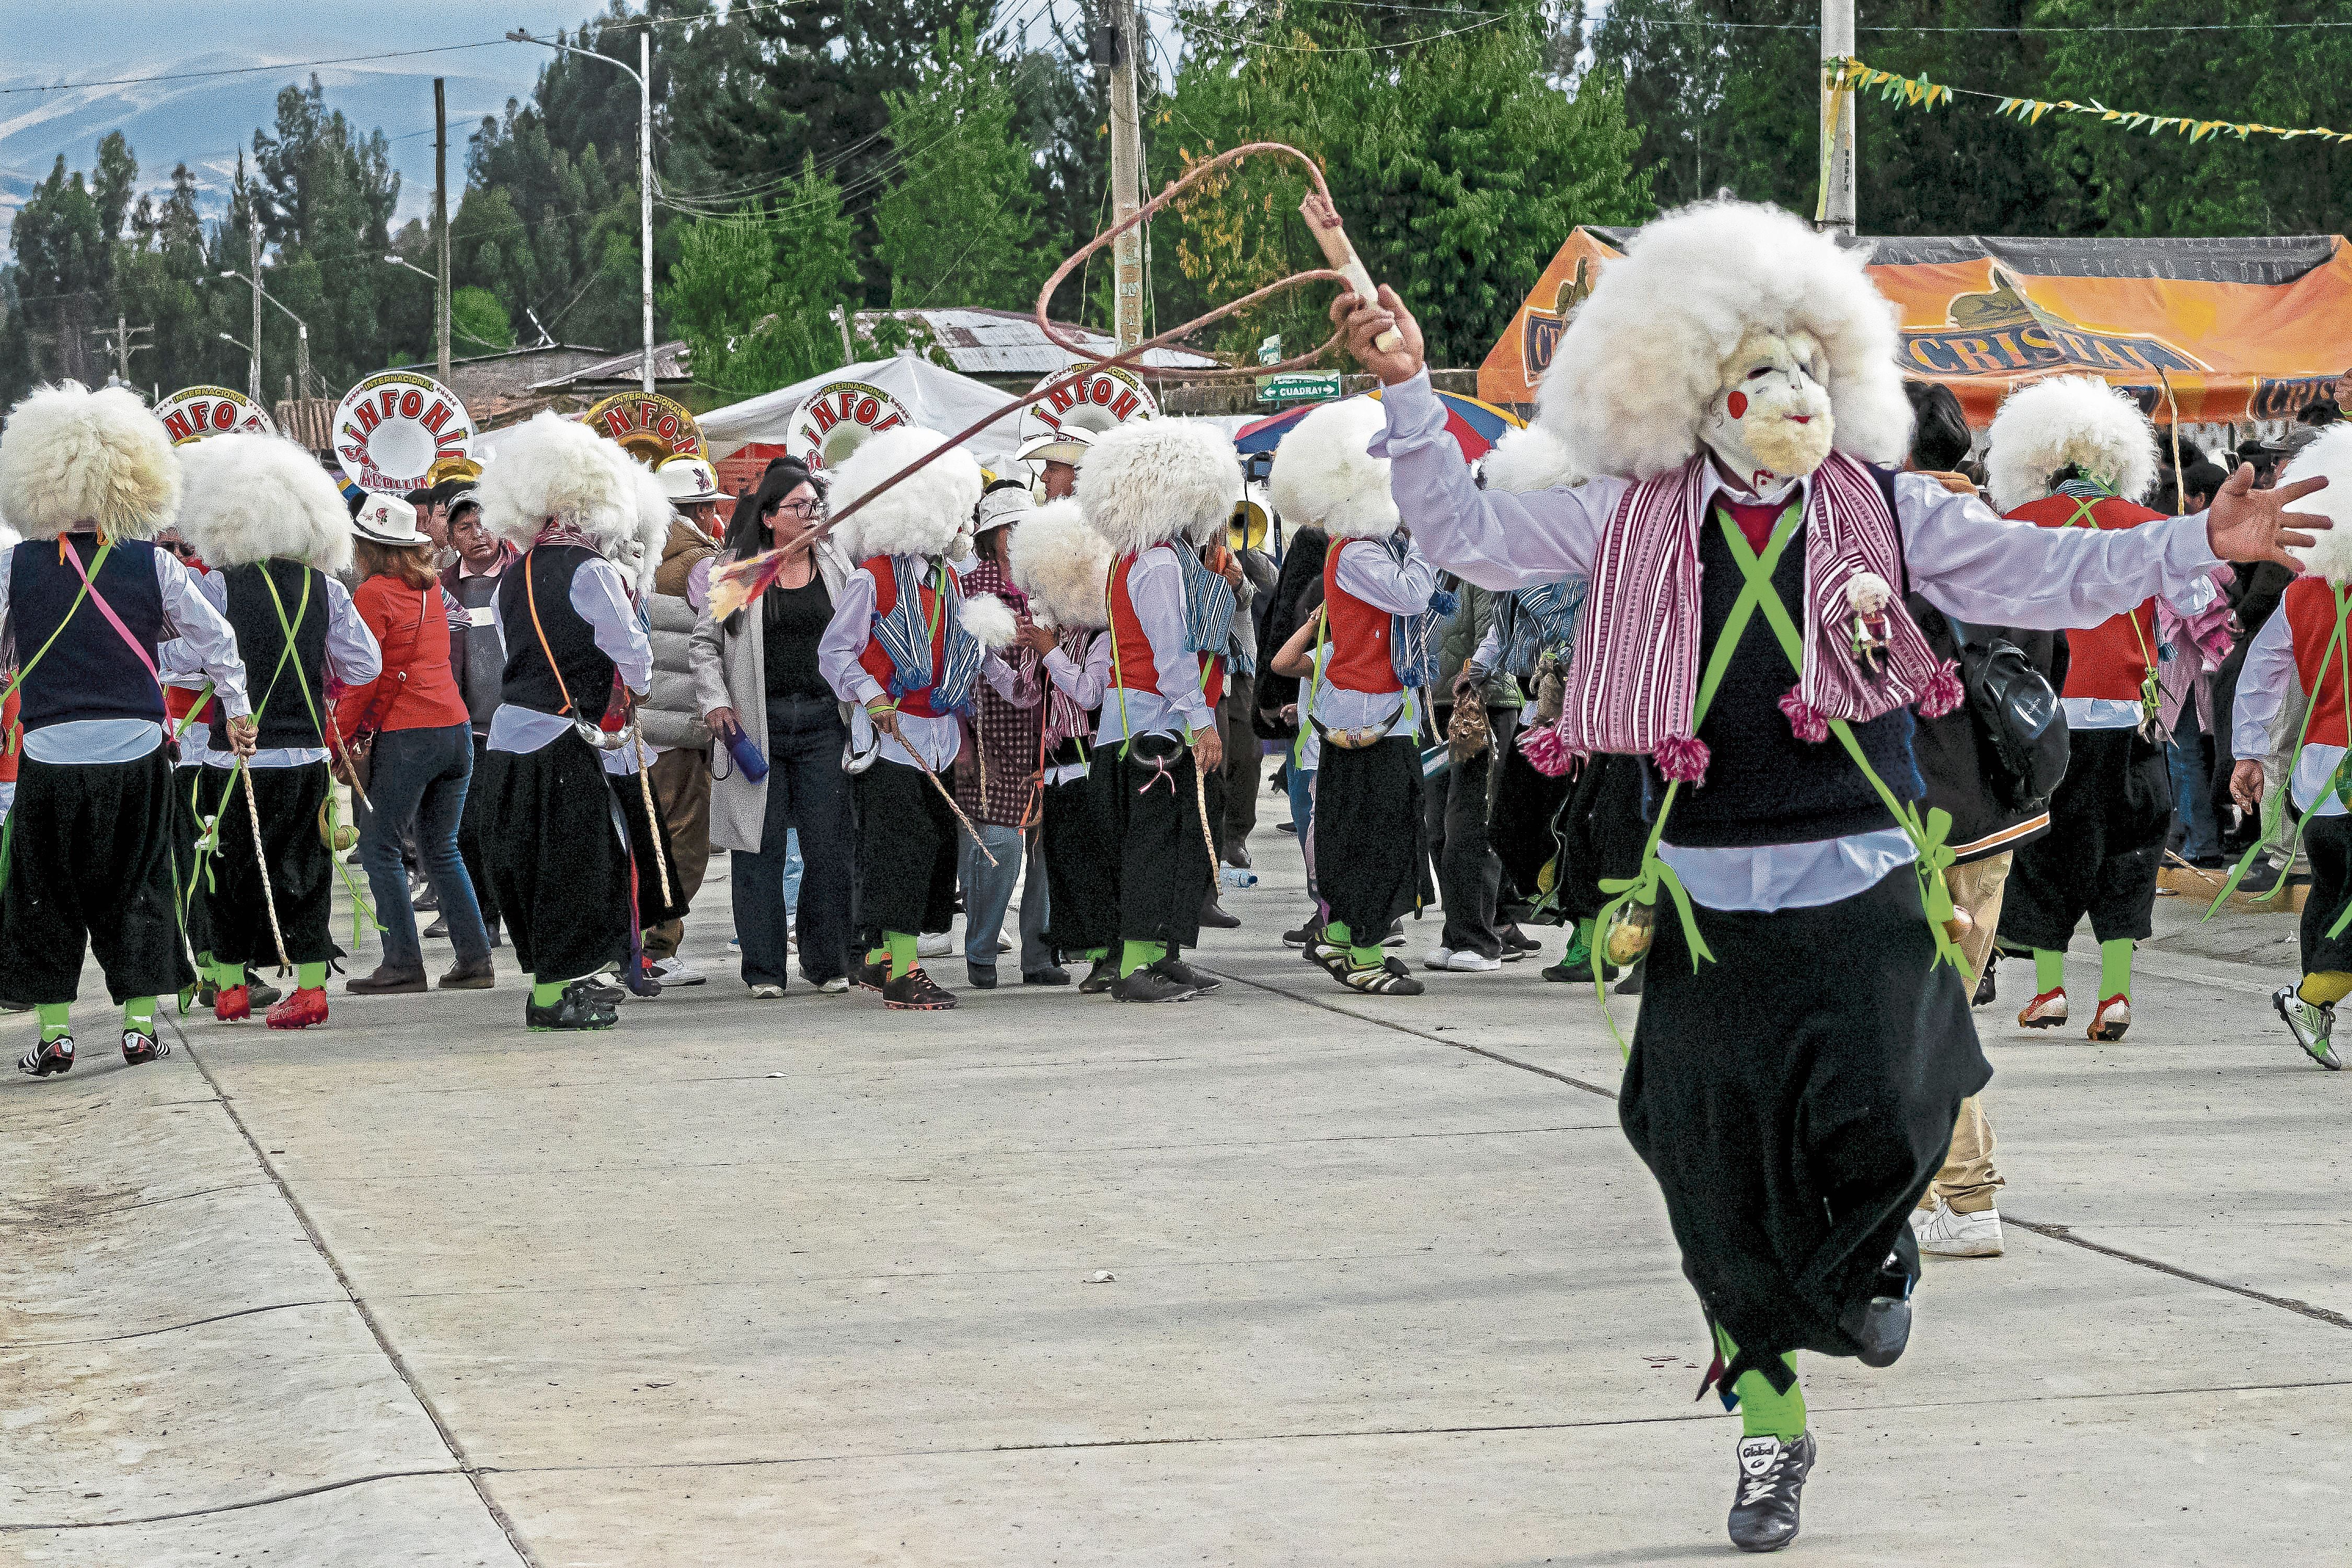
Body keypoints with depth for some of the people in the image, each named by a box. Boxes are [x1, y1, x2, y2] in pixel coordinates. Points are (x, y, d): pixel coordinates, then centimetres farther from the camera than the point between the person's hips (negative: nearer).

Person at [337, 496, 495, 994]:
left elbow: (362, 677, -10)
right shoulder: (431, 588, 14)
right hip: (457, 728, 7)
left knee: (379, 845, 2)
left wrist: (339, 739, -2)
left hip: (407, 737, -7)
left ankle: (403, 963, -4)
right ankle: (475, 961, 9)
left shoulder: (373, 594, -6)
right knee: (441, 848, 14)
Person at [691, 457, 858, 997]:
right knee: (761, 844, 0)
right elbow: (705, 642, 8)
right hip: (757, 724, -2)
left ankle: (828, 961, 10)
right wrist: (715, 702, -4)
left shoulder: (837, 565, 9)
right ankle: (764, 968, 6)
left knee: (830, 843, -1)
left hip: (824, 720, 2)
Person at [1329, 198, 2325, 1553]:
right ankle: (1770, 1419, 22)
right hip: (1712, 897, 1)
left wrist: (2199, 544, -4)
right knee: (1724, 1177, 4)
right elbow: (1469, 532, 2)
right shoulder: (1632, 522, 2)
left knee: (1876, 1125, -18)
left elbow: (2043, 576, 5)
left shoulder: (1884, 511, 3)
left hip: (1861, 883, 0)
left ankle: (1872, 1247, 20)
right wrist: (1410, 393, -7)